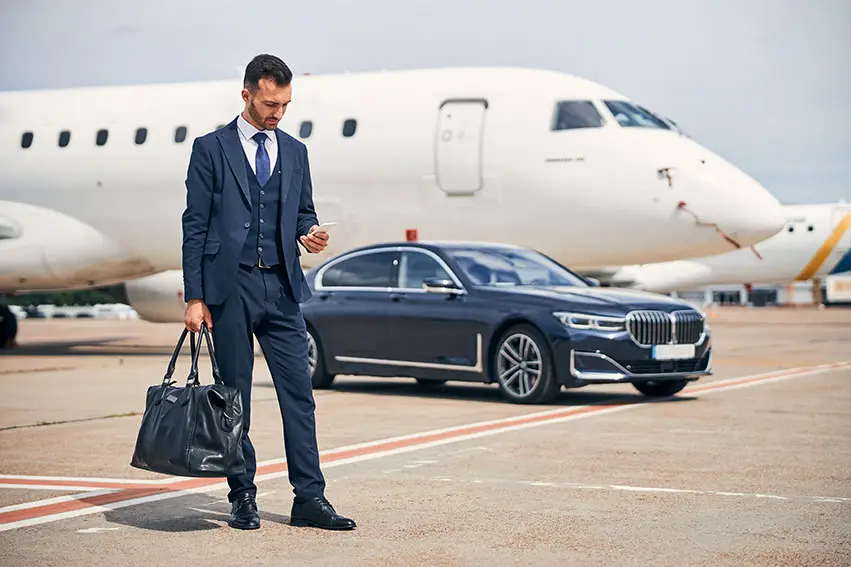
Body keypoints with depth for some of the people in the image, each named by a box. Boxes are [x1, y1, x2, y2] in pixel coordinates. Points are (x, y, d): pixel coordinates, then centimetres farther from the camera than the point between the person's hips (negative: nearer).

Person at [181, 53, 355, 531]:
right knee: (234, 396, 4)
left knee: (299, 392, -2)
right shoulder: (211, 149, 1)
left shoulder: (295, 152, 14)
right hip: (230, 286, -3)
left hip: (282, 286, 3)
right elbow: (195, 226, -1)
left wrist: (310, 234, -4)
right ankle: (243, 497, 13)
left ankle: (309, 499, 1)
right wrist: (195, 297, -6)